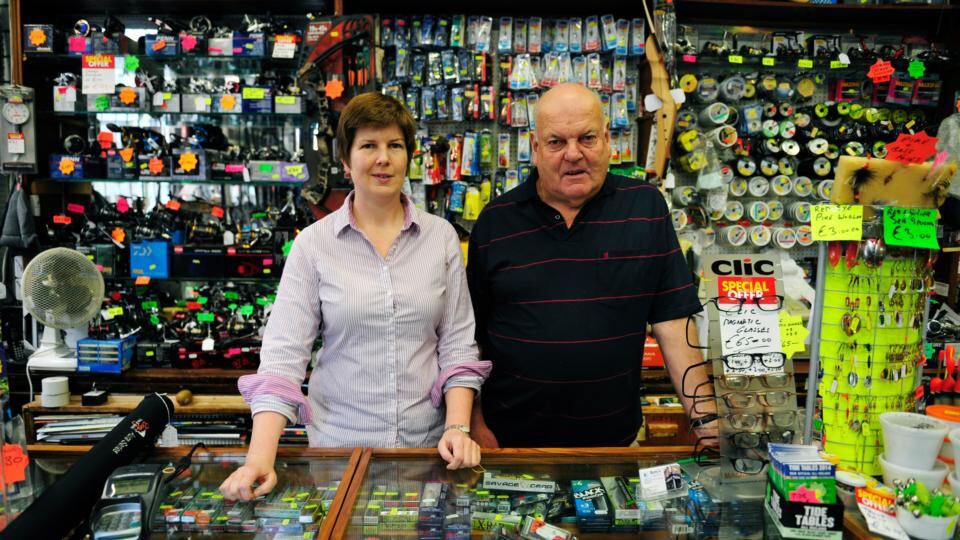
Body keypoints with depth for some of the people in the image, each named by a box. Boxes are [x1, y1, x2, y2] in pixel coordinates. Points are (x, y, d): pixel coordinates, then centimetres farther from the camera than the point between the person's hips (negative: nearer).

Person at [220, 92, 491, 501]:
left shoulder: (441, 236, -1)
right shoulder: (313, 243, -6)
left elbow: (458, 342, 0)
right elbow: (284, 352, -10)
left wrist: (458, 427, -11)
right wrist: (260, 458, -20)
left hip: (427, 443, 1)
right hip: (338, 445, -1)